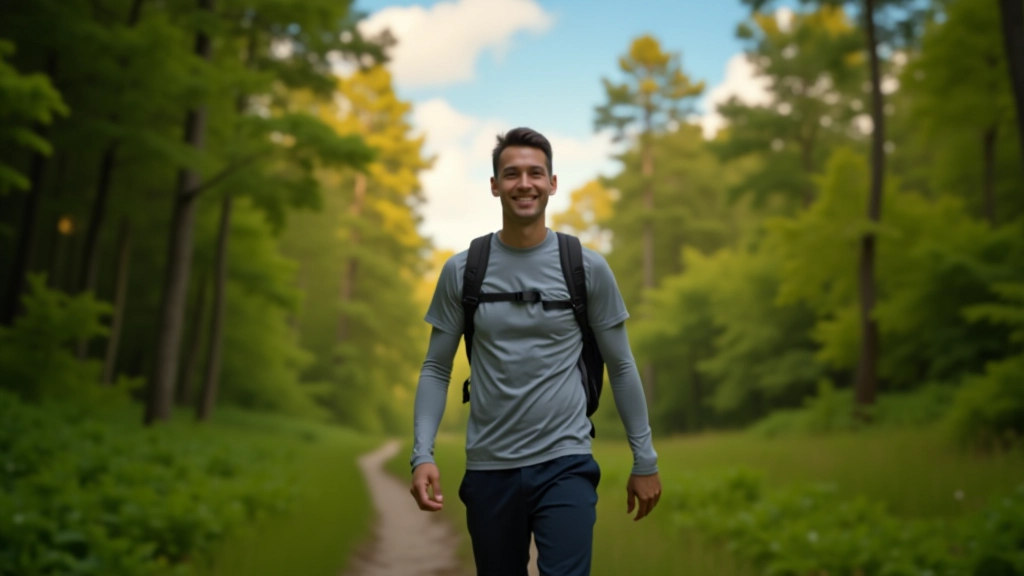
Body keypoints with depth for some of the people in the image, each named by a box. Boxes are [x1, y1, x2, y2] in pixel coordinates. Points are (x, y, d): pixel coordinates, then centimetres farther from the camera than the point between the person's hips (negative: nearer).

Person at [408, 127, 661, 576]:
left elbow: (621, 366, 3)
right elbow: (436, 369, 3)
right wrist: (422, 454, -9)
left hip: (565, 463, -2)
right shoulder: (462, 270, 1)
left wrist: (645, 459, 4)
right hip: (488, 468, 2)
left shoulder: (588, 268, -2)